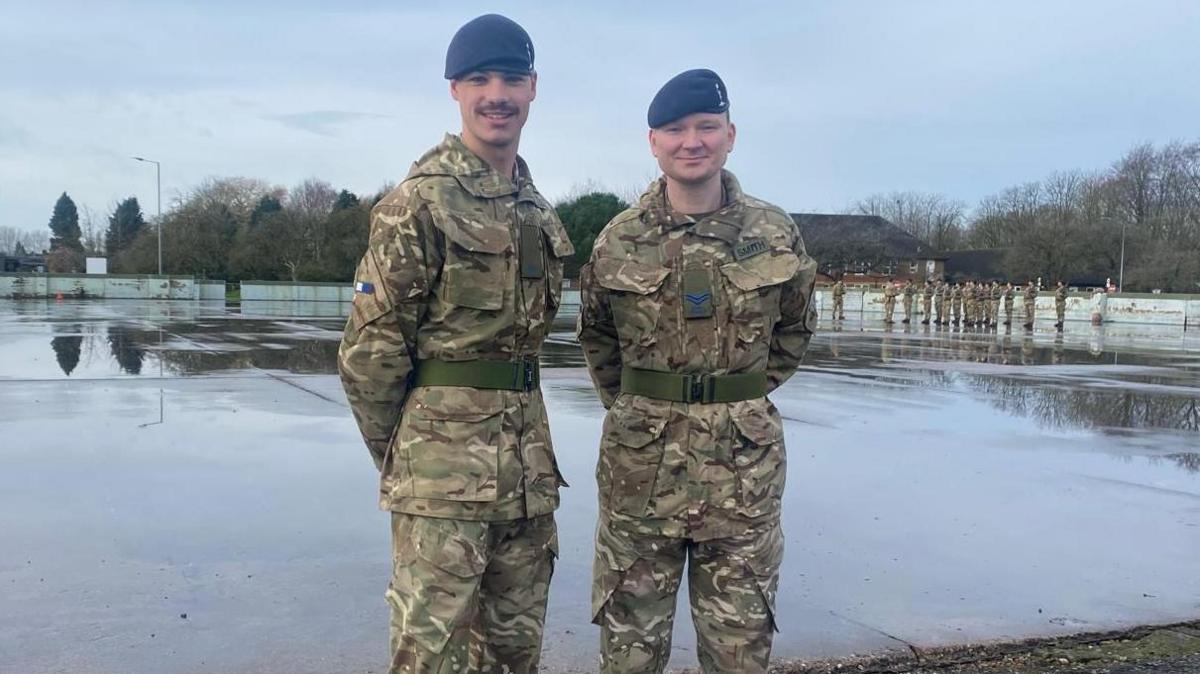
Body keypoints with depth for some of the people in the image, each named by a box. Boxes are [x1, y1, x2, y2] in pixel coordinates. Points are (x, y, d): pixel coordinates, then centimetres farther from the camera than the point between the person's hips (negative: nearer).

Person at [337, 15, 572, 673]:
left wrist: (520, 430, 14)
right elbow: (371, 344, -10)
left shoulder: (537, 210, 12)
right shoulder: (420, 200, -10)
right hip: (443, 453, -6)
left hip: (527, 453, 7)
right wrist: (394, 455, -2)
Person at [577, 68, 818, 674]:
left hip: (744, 461, 0)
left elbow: (794, 329, 14)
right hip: (640, 461, 0)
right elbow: (596, 337, 15)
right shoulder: (618, 240, 0)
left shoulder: (776, 233, 0)